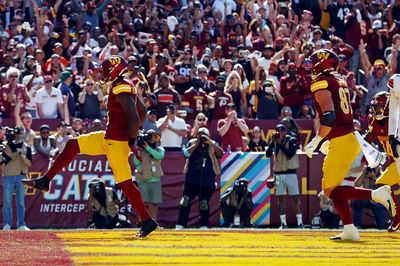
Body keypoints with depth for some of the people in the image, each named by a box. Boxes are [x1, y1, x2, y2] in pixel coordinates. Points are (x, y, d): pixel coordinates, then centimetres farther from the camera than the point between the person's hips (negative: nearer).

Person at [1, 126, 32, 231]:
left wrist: (22, 155, -14)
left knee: (21, 202, 2)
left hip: (21, 177, 1)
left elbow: (29, 164, 0)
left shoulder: (26, 148, 10)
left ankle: (21, 225, 5)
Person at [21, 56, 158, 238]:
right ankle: (44, 182, 19)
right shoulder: (126, 87, 11)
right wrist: (132, 136, 21)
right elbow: (142, 111, 20)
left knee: (125, 183, -6)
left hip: (117, 142, -10)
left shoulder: (121, 91, -20)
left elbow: (134, 118, -28)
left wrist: (131, 142, -19)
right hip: (109, 138, 10)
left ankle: (147, 222, 1)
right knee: (73, 145, 15)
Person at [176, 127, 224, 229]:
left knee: (204, 203, 0)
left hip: (207, 181, 0)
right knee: (186, 200, -6)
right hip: (191, 179, 0)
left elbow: (220, 154, -10)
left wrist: (210, 143, -19)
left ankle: (203, 226, 13)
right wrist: (197, 144, -11)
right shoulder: (192, 143, 9)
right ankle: (180, 225, -3)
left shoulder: (213, 145, 7)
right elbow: (186, 153, -6)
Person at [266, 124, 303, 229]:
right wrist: (273, 142, -12)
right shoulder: (274, 142, 7)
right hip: (278, 173, 4)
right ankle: (283, 223, 6)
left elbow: (290, 154, -17)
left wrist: (280, 143, -18)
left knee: (295, 197, -4)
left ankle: (300, 222, -1)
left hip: (290, 172, -4)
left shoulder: (292, 140, -4)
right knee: (280, 198, 2)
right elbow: (268, 154, -4)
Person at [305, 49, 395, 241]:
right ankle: (349, 230, 11)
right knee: (333, 189, 15)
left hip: (341, 144, -9)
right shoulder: (340, 84, 15)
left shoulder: (321, 85, -12)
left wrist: (315, 142, -17)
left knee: (331, 191, -2)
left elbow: (329, 117, -24)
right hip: (351, 138, 9)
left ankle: (377, 195, -13)